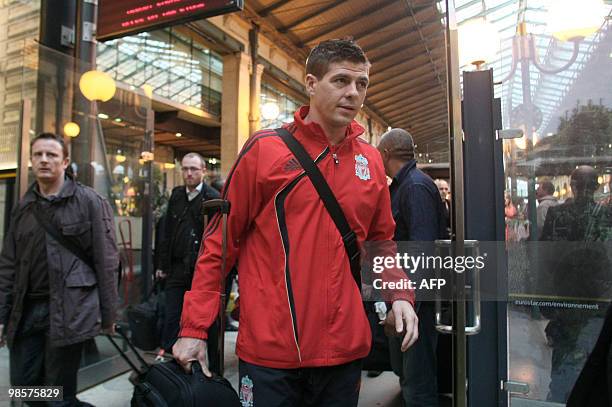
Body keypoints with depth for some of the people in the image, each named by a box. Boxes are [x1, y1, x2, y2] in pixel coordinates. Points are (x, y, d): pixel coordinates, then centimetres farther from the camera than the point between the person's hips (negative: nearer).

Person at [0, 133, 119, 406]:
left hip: (69, 309, -5)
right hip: (26, 309, 6)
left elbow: (106, 261, -7)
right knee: (23, 385, 12)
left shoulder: (89, 202, -5)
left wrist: (108, 316, -8)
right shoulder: (23, 207, 11)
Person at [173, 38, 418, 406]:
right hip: (270, 350, -4)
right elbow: (221, 241, -6)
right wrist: (195, 327, -8)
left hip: (345, 348, 5)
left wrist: (400, 294, -2)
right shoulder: (266, 149, -8)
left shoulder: (371, 160, 5)